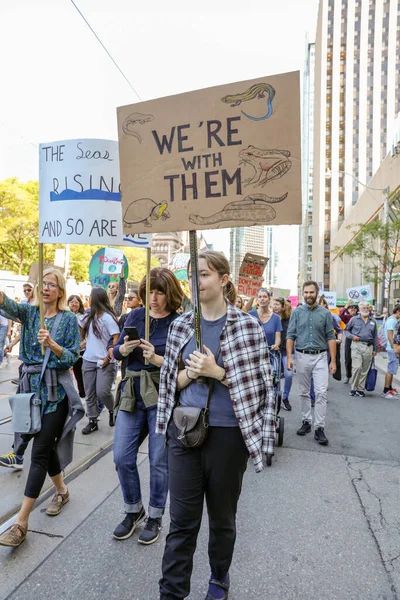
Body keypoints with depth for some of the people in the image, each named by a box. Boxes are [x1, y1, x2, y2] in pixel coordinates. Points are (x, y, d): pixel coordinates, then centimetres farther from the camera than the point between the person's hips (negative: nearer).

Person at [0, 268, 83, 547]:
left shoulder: (68, 318, -3)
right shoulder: (30, 311, 5)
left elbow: (73, 357, -7)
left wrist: (52, 344, -25)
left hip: (56, 390, -4)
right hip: (32, 387, 4)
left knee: (40, 452, -4)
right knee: (47, 446, 17)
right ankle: (61, 490, 40)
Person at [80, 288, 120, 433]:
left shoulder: (108, 317, -11)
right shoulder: (88, 316, 8)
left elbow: (116, 339, -14)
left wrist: (108, 357, -20)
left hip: (105, 362, -6)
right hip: (88, 361, 7)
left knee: (102, 392, -11)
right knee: (90, 394, 10)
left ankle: (112, 411, 18)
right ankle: (92, 421, 23)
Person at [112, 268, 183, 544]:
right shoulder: (136, 315, 5)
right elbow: (116, 352, 6)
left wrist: (157, 358, -26)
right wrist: (125, 348, -15)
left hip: (162, 396, -4)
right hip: (132, 393, 4)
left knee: (159, 461, 8)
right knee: (123, 458, 8)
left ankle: (155, 517, 33)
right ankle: (134, 510, 35)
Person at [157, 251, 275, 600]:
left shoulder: (247, 326, -9)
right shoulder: (181, 325, 1)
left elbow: (259, 386, -8)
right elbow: (172, 381, 6)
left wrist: (217, 372, -20)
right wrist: (191, 372, -15)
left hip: (228, 435, -1)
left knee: (222, 517, 19)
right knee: (182, 519, 11)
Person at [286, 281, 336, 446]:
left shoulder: (325, 313, 1)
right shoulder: (297, 312, 2)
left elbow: (331, 337, 1)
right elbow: (290, 336, 0)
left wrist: (333, 361, -4)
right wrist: (289, 357, -10)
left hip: (320, 357, -1)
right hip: (302, 356, 1)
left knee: (321, 393, -6)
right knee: (304, 393, 11)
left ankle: (319, 428, 2)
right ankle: (306, 422, 25)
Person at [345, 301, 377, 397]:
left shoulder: (373, 321, 14)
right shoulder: (354, 319, 4)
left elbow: (375, 336, 17)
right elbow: (346, 330, 9)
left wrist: (375, 349, 14)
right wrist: (352, 336, -10)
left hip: (368, 347, 3)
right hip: (357, 345, -3)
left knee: (365, 370, 6)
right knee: (357, 367, -13)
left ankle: (360, 389, 17)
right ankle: (353, 388, 1)